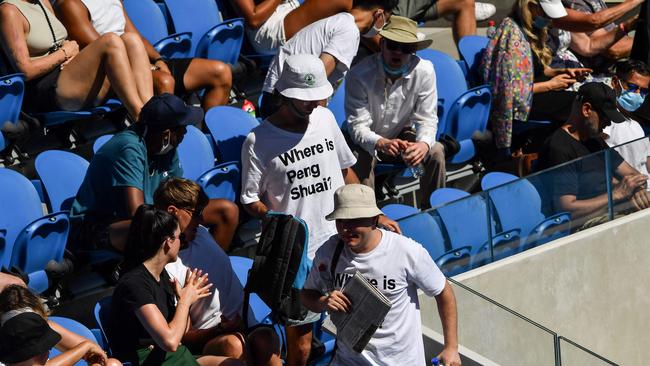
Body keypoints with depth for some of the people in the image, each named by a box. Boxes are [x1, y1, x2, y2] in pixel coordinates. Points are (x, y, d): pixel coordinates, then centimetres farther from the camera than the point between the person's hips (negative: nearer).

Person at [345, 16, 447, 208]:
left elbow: (427, 118, -15)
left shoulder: (424, 71, -20)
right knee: (362, 158, -35)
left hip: (401, 134, 3)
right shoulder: (359, 75, -27)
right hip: (367, 140, -3)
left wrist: (423, 143, -39)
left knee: (436, 151, -22)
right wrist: (381, 143, -49)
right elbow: (357, 126, -27)